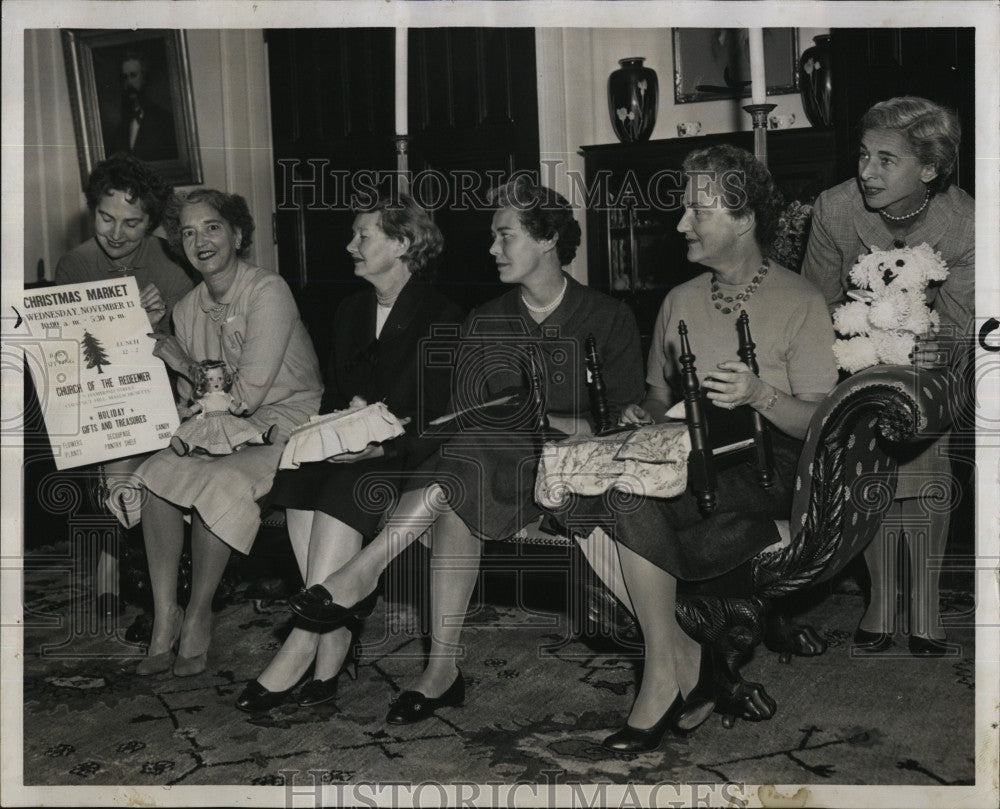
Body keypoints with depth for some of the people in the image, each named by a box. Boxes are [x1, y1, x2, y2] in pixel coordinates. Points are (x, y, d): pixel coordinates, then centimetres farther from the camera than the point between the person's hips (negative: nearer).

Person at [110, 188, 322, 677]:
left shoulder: (268, 292, -14)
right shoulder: (188, 308, 9)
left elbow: (248, 393, -18)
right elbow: (192, 398, 14)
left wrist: (185, 364, -7)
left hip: (288, 421, -6)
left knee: (217, 483, -31)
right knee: (156, 473, -19)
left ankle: (197, 617, -13)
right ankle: (164, 621, -16)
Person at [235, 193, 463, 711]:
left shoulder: (440, 318, -2)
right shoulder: (350, 311, 18)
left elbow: (439, 420, -8)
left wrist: (381, 444, -21)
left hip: (406, 455, -6)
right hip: (347, 452, 6)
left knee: (345, 490, -33)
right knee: (299, 481, -25)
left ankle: (301, 645, -29)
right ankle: (337, 636, -20)